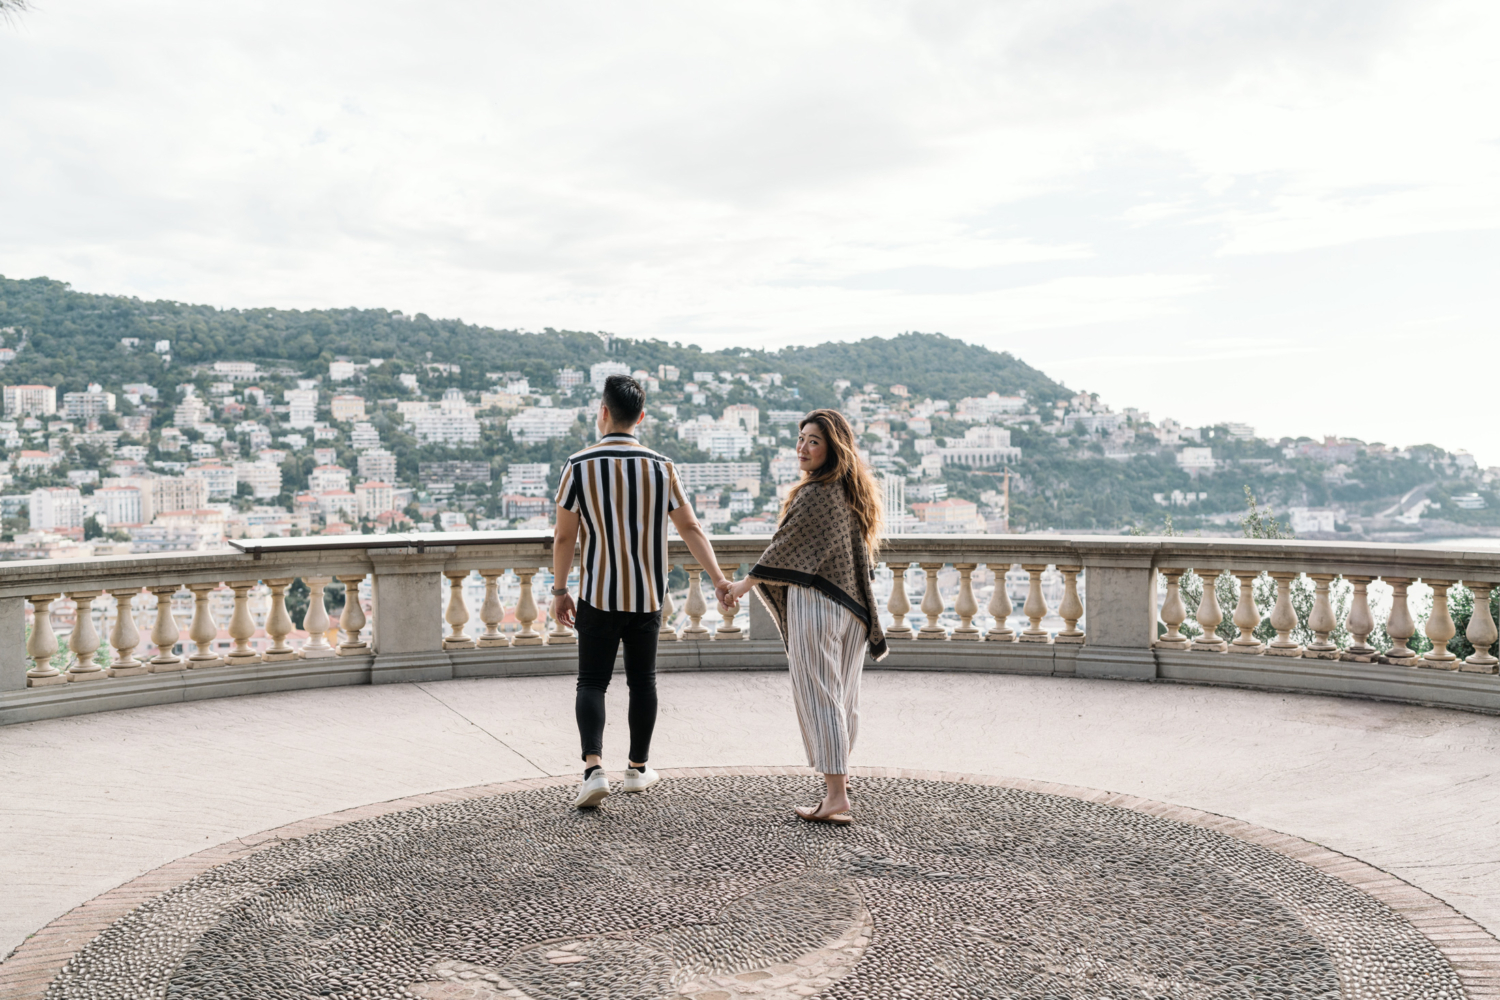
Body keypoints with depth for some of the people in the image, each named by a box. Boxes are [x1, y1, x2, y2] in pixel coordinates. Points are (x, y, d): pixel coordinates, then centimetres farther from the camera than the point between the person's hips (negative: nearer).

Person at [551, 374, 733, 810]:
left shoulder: (579, 466, -8)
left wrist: (559, 590, 4)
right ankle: (638, 769, 23)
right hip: (647, 594, 2)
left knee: (591, 682, 5)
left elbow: (564, 536, -6)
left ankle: (594, 769, -12)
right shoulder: (660, 466, -1)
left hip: (597, 595, -2)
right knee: (642, 680, 14)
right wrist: (718, 579, 2)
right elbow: (690, 528, -2)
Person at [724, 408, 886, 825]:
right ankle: (839, 774, 38)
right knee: (843, 693, 19)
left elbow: (784, 547, -12)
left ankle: (836, 798, -7)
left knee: (818, 695, -5)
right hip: (852, 605, 8)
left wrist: (745, 584, 0)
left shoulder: (815, 494, -16)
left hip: (815, 602, -8)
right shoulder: (856, 491, 11)